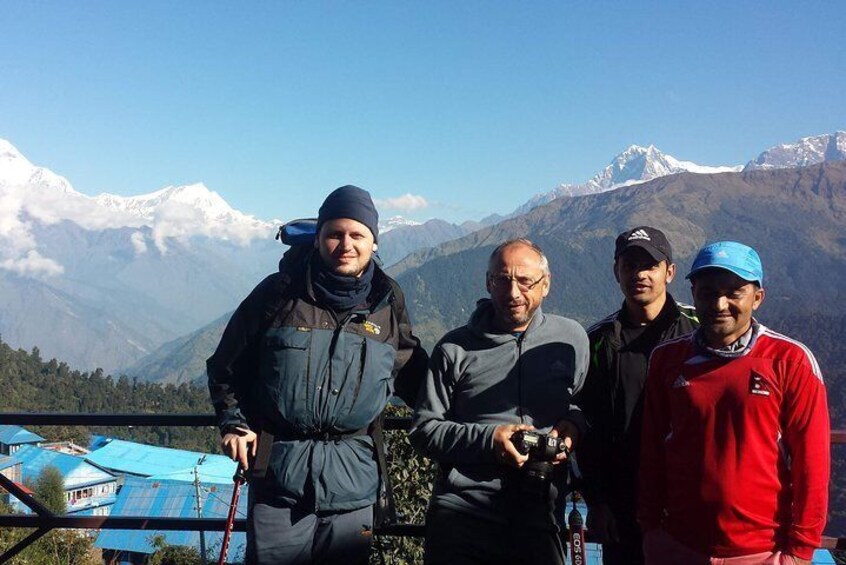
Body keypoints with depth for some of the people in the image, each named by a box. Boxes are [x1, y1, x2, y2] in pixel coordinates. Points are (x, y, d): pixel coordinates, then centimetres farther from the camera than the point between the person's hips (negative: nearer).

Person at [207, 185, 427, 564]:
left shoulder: (387, 306, 4)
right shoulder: (279, 292, -1)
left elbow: (414, 376, 14)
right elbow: (226, 365, 8)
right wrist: (234, 423, -1)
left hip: (353, 479, 2)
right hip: (278, 472, -1)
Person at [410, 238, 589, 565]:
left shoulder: (571, 339, 5)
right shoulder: (456, 348, 0)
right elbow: (424, 431, 0)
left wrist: (573, 423, -4)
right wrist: (486, 439, -14)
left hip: (540, 513, 2)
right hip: (461, 510, -1)